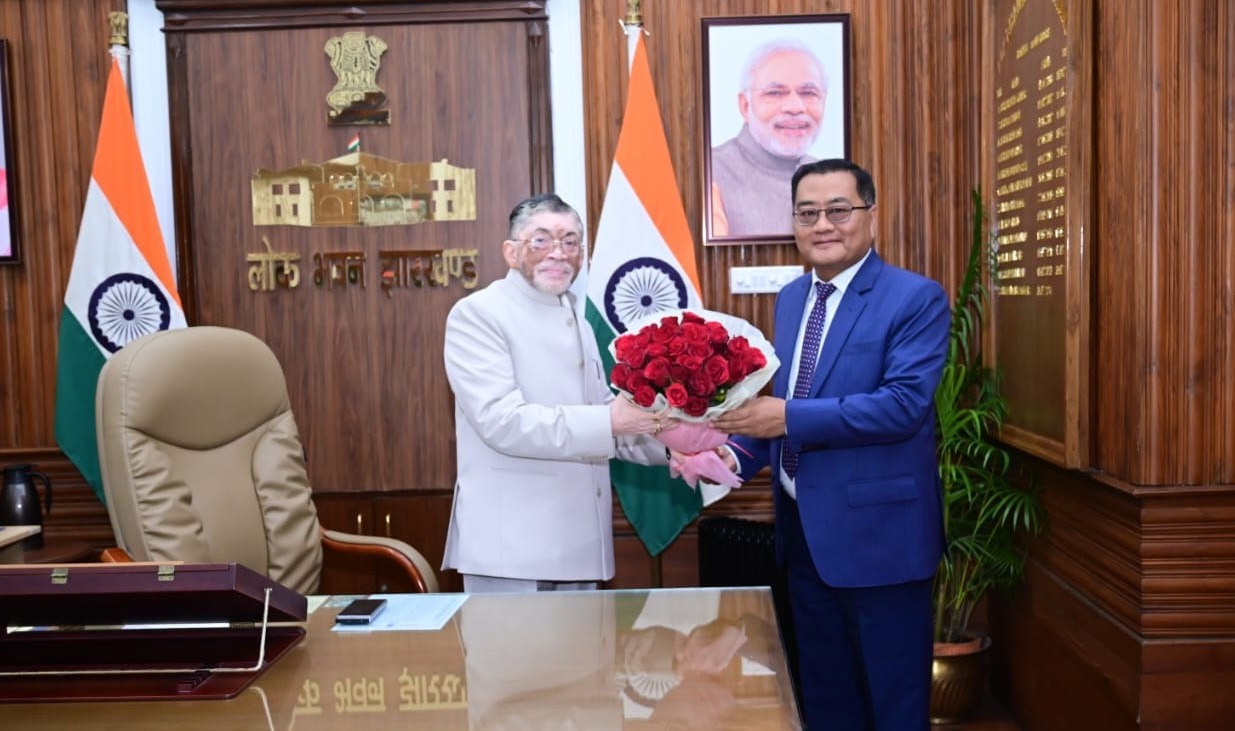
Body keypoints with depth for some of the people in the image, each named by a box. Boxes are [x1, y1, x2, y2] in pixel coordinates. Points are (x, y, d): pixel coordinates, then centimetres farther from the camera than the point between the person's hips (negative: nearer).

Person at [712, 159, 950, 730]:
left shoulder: (916, 298, -12)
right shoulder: (790, 298, 9)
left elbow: (904, 403, -24)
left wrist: (787, 418, -27)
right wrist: (737, 454, -4)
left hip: (877, 530, -6)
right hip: (803, 530, 7)